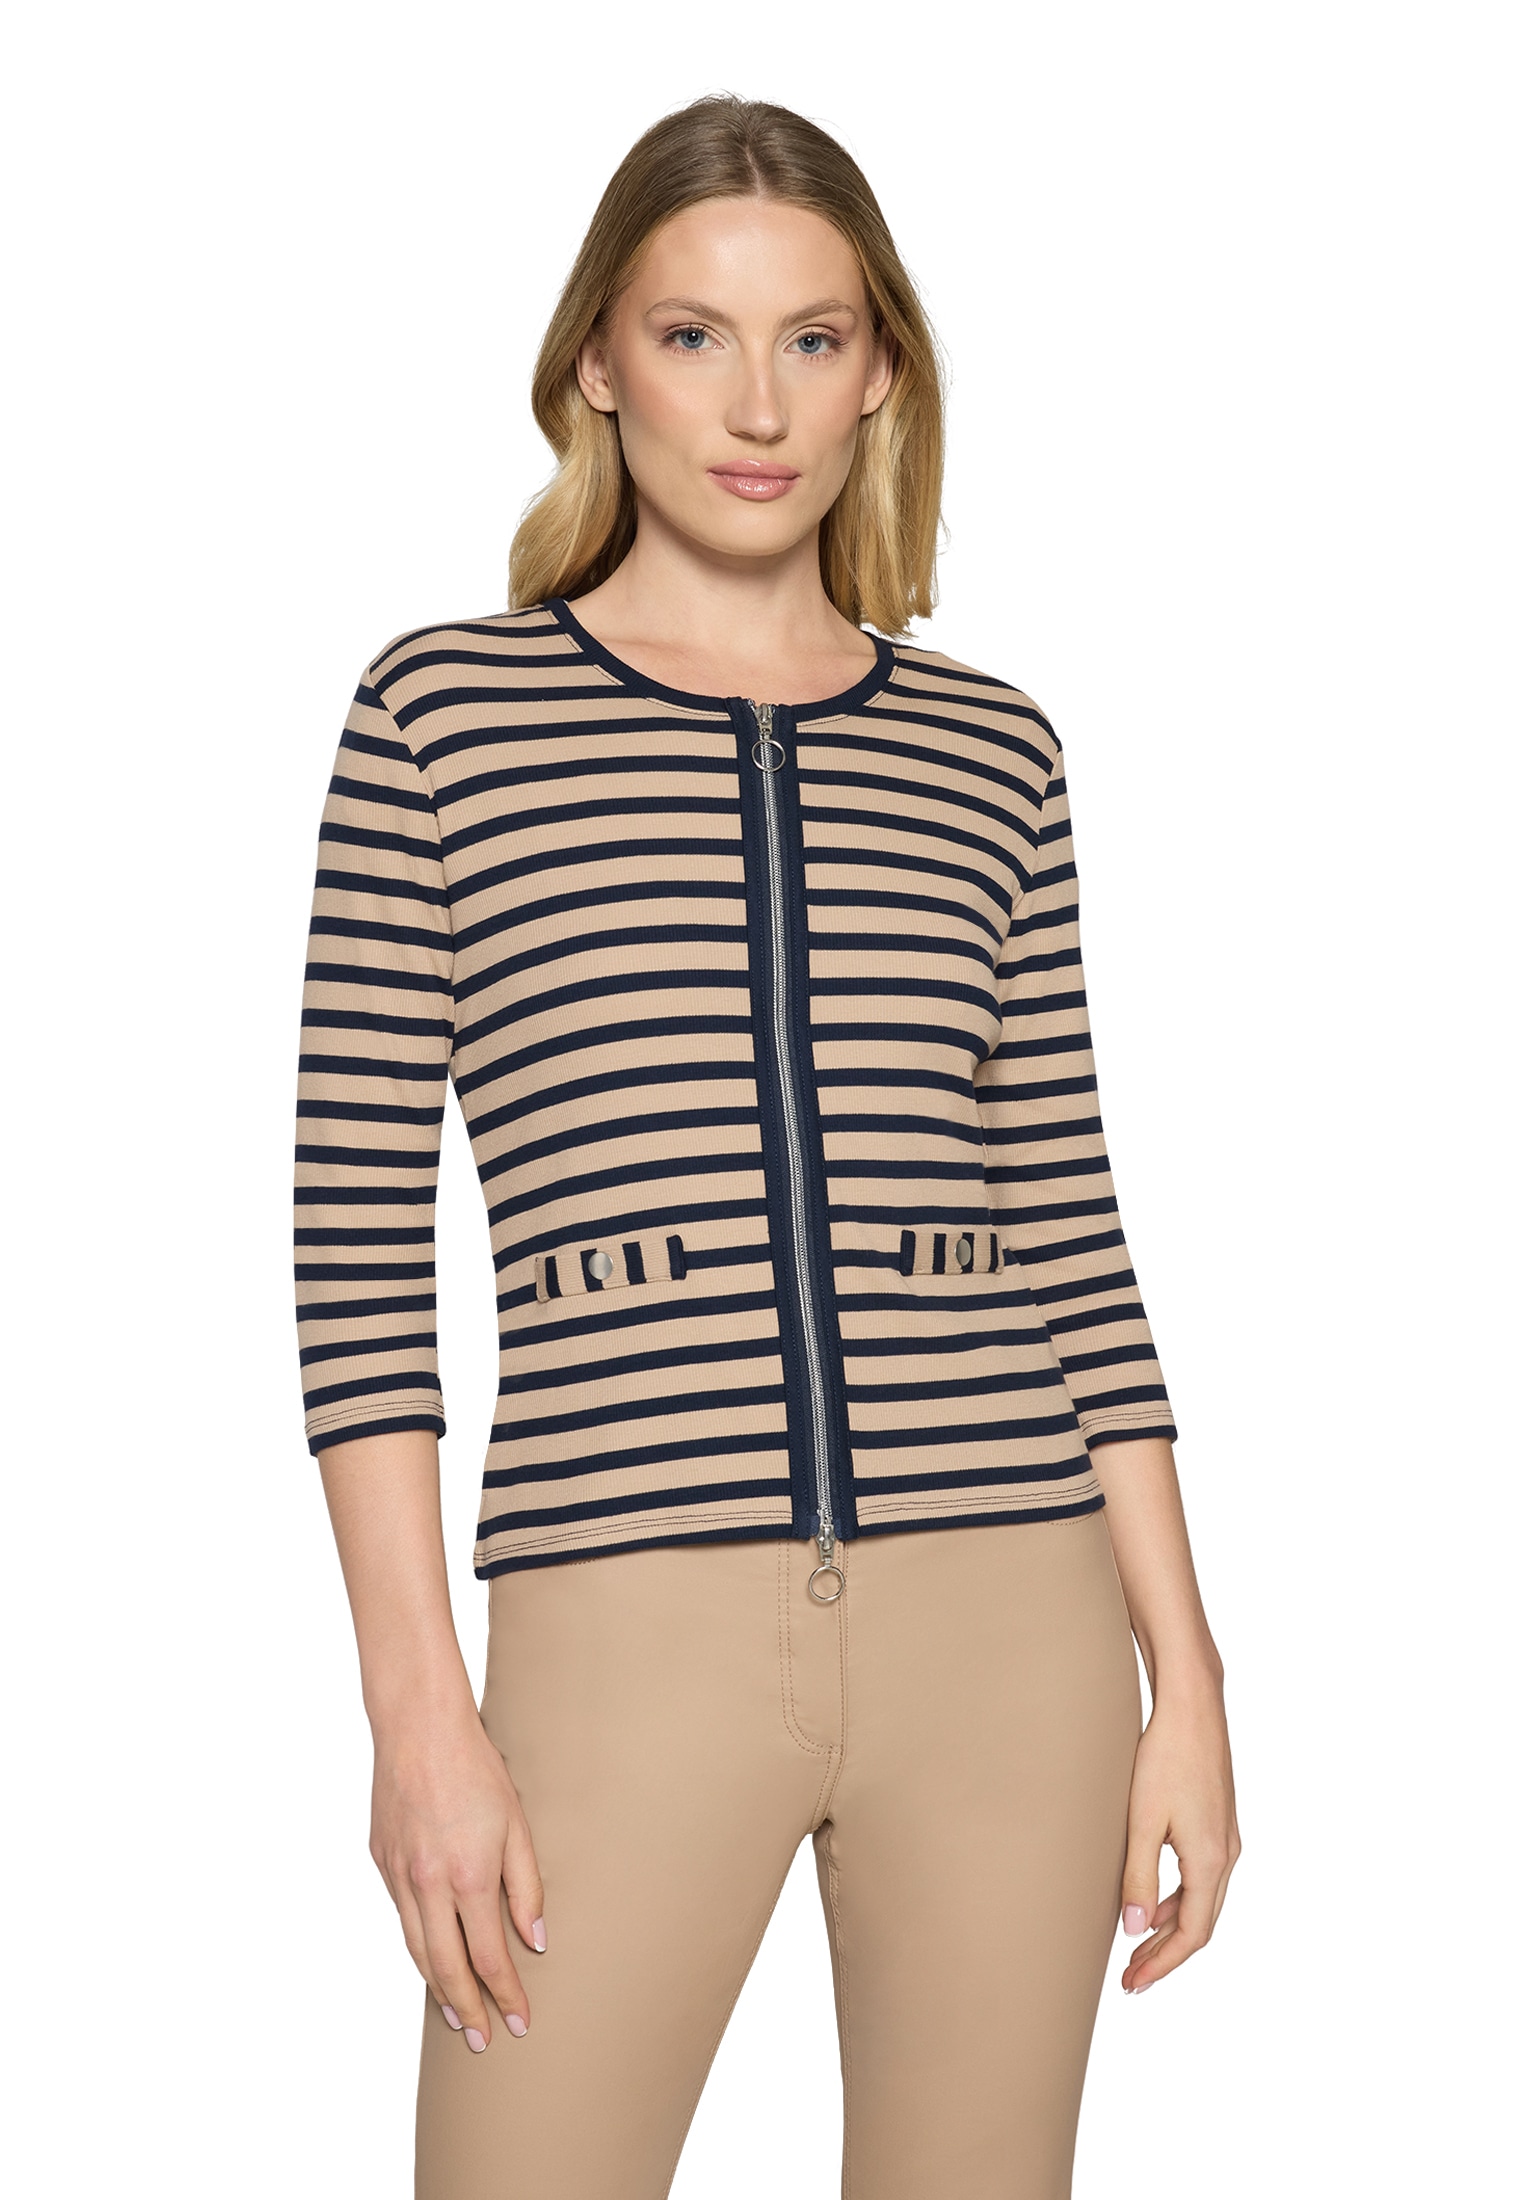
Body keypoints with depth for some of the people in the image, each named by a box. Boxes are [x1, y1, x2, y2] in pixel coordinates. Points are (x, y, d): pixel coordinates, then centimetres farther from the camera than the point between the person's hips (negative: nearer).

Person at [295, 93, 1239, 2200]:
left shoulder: (990, 748, 9)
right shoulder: (444, 711, 2)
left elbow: (1065, 1227, 10)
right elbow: (360, 1223, -1)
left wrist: (1185, 1675, 6)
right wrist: (417, 1703, -7)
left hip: (1005, 1627, 3)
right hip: (635, 1632, -2)